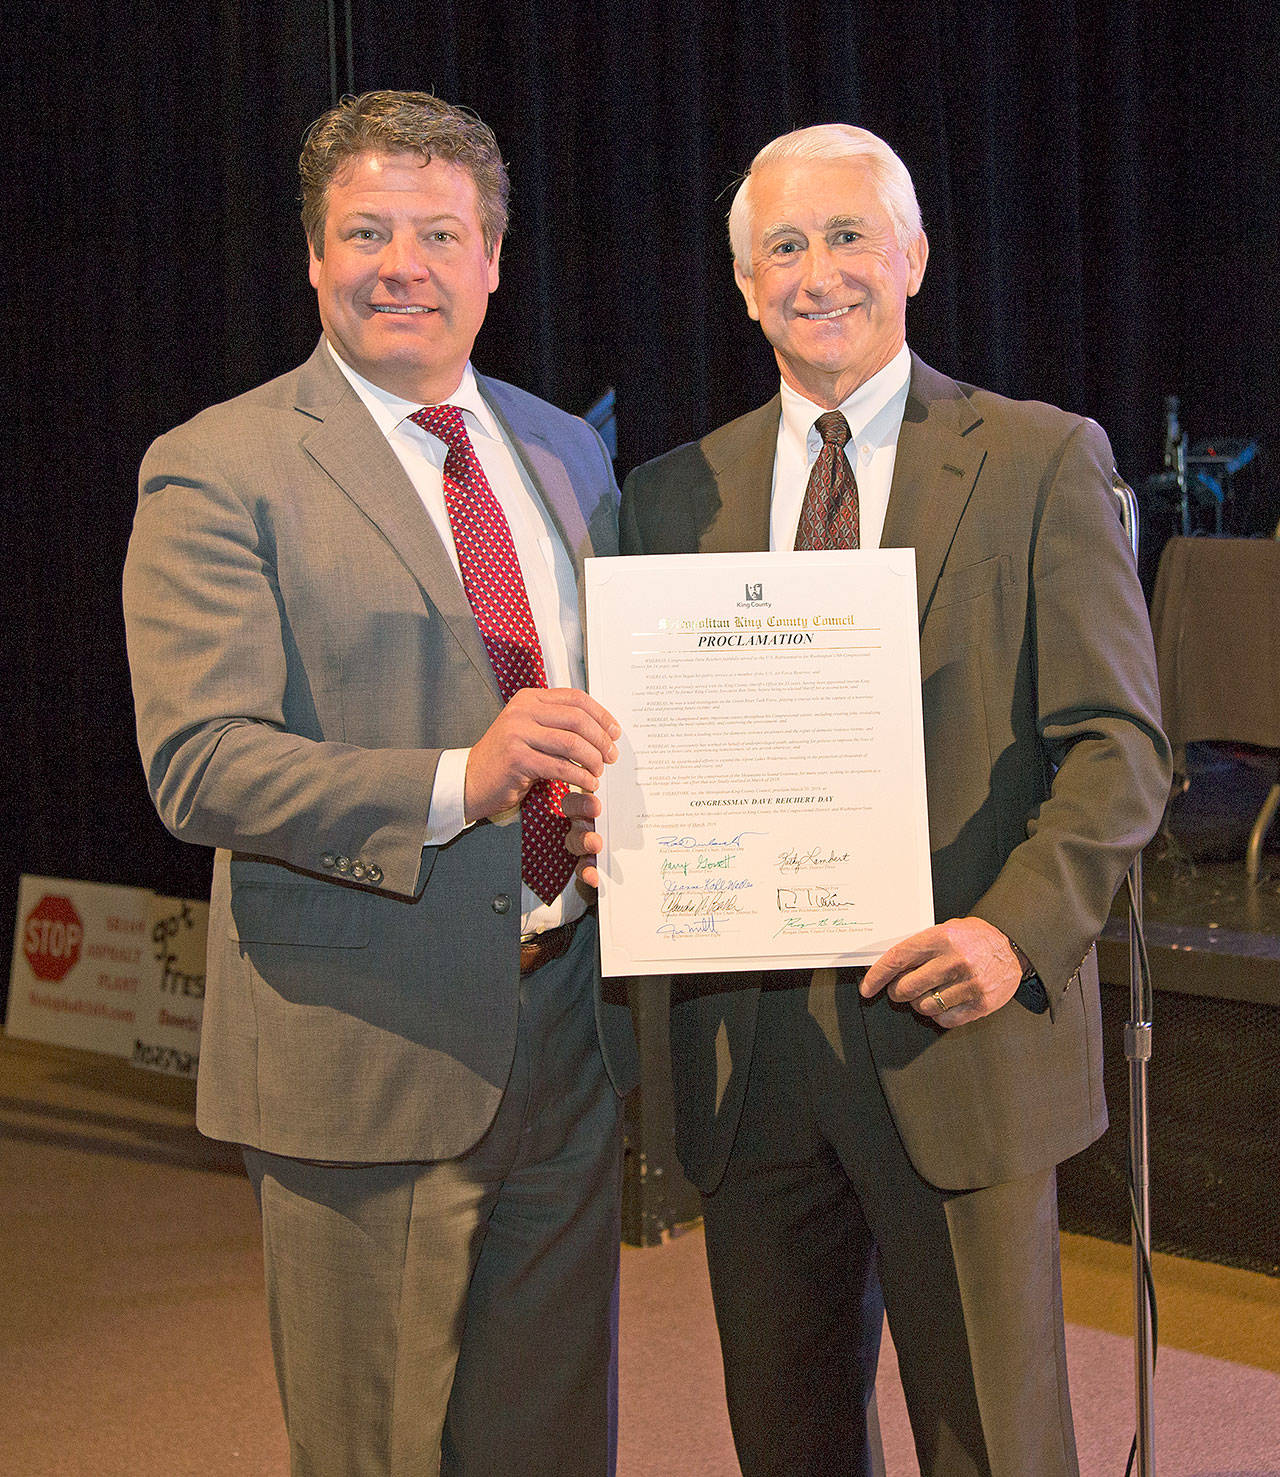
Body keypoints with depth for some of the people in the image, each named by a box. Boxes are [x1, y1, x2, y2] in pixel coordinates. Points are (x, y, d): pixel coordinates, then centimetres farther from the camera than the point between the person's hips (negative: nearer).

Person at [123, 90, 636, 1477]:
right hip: (367, 1054, -5)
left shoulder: (569, 455, 12)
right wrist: (454, 785, -29)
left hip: (567, 1034, 6)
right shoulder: (217, 470, -7)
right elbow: (198, 762, -17)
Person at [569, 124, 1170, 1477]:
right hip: (749, 1050, 3)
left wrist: (1020, 929, -20)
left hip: (960, 1042, -3)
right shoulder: (669, 497, 10)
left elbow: (1117, 743, -5)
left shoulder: (1040, 462, 0)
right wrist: (610, 824, -9)